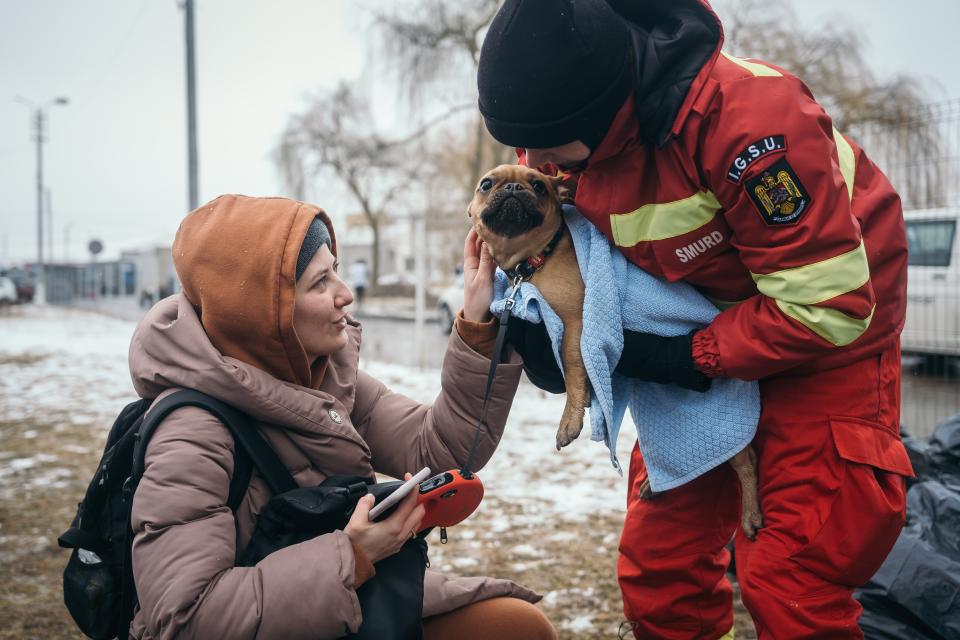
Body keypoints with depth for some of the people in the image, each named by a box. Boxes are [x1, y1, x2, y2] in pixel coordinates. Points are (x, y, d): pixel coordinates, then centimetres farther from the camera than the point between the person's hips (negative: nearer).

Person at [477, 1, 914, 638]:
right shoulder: (563, 133, -13)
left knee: (790, 588, -10)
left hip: (828, 330, -6)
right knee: (657, 564, 7)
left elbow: (828, 301, -29)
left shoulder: (745, 115, -34)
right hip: (704, 337, 7)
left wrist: (692, 357, -24)